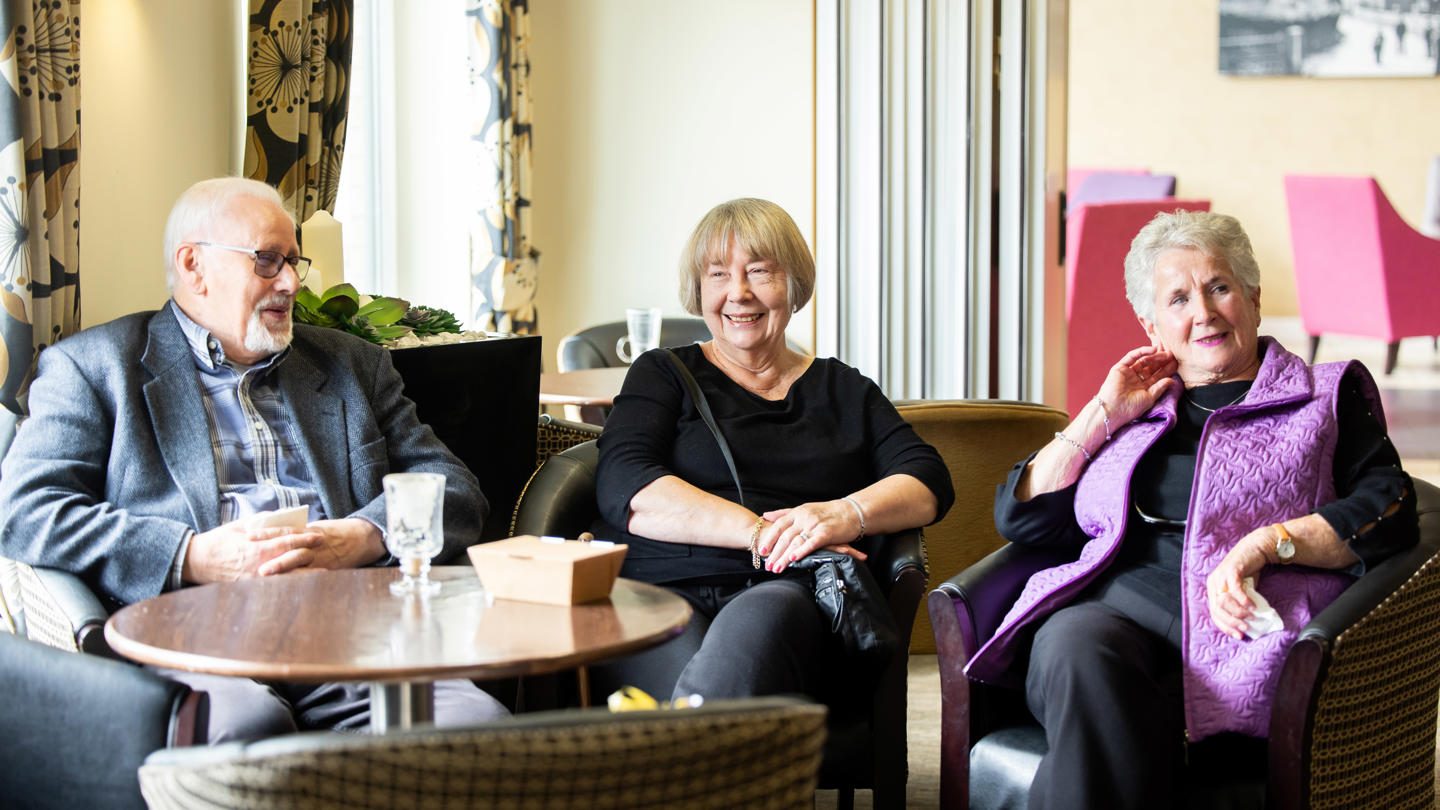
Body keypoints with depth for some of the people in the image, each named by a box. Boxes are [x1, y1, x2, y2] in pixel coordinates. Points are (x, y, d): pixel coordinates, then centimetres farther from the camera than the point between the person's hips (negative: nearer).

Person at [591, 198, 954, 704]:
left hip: (783, 593, 1)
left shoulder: (844, 391, 27)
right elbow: (626, 489, 1)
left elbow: (928, 482, 13)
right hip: (657, 590, -1)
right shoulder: (664, 374, 20)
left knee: (757, 626, -39)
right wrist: (760, 533, -12)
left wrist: (847, 514, -11)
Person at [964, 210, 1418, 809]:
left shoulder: (1328, 394, 21)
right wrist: (1103, 415, 17)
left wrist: (1264, 544, -10)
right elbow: (1019, 516, 23)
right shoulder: (1134, 411, 30)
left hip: (1235, 625, -3)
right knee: (1075, 651, -38)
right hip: (1114, 606, 3)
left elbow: (1390, 512, 5)